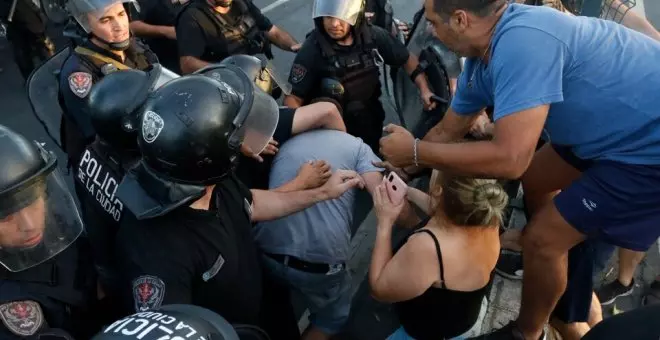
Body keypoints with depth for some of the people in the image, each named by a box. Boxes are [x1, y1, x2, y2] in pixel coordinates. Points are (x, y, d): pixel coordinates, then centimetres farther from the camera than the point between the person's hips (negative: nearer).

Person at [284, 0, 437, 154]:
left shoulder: (373, 36, -12)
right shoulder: (311, 50, -20)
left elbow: (407, 59, 3)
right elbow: (293, 96, -19)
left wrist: (424, 89, -10)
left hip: (369, 120, 4)